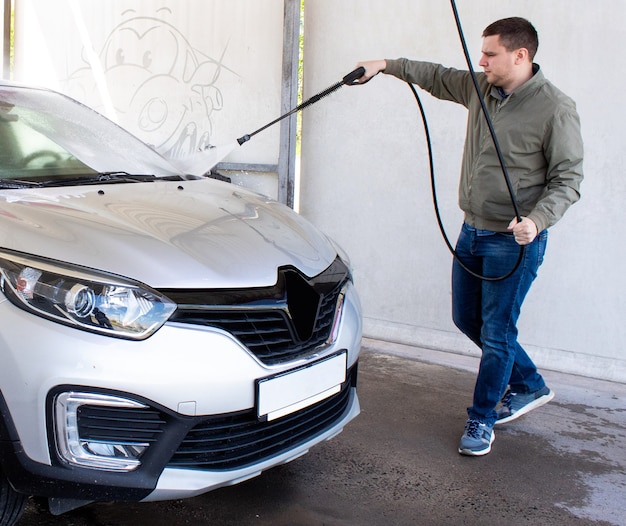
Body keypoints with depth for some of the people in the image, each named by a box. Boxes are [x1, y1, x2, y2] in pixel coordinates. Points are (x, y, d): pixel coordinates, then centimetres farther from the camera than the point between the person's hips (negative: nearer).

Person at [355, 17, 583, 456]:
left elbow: (568, 180, -13)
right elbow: (437, 77, 23)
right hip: (472, 231, 8)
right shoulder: (480, 88, 4)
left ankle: (482, 419, 19)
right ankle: (529, 386, 35)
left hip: (514, 241, -8)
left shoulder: (556, 109, -15)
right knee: (467, 319, 17)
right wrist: (387, 66, 21)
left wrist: (538, 219, -29)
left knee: (496, 332, -1)